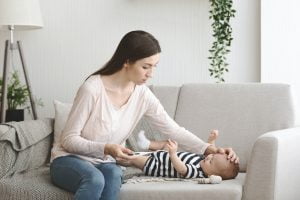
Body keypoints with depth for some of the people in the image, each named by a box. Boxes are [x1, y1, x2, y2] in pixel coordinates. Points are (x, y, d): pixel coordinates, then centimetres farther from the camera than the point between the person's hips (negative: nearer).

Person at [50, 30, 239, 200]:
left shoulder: (143, 95, -5)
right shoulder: (92, 88, -21)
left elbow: (174, 130, 0)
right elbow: (69, 139, -16)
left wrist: (209, 148, -13)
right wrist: (105, 149, -31)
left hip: (103, 164, 4)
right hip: (69, 159, -4)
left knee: (113, 176, -32)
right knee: (95, 179, -37)